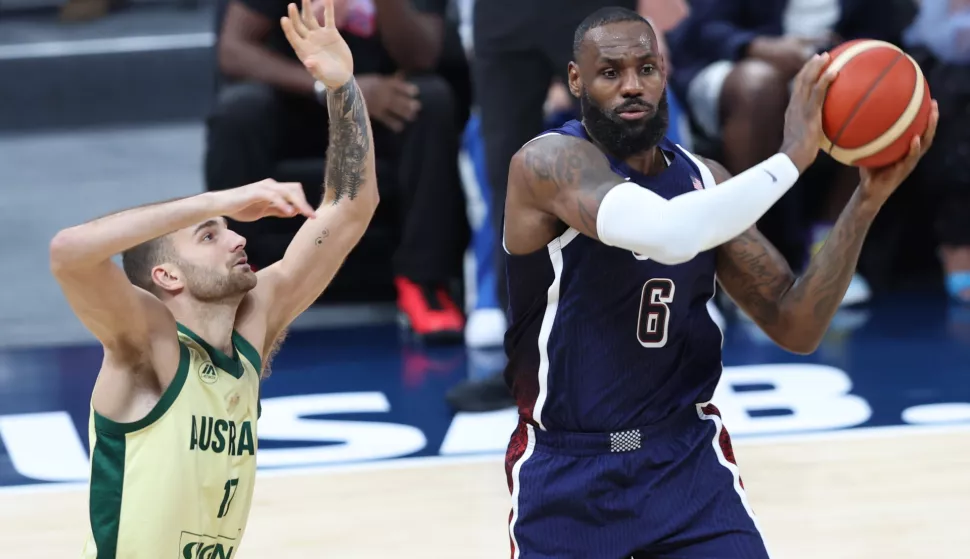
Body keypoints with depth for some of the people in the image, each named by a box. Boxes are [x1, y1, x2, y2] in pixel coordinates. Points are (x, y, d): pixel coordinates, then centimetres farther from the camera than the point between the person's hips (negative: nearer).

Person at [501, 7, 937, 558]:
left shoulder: (702, 178, 4)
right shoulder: (549, 163, -16)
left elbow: (797, 329, 1)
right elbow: (667, 234, -35)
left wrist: (868, 198, -9)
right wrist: (792, 157, -29)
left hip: (686, 455, 4)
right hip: (566, 469, -4)